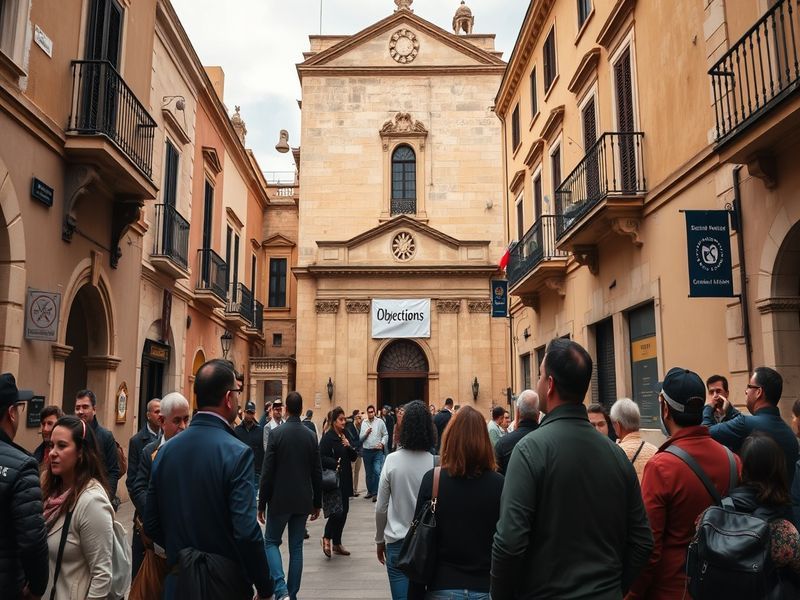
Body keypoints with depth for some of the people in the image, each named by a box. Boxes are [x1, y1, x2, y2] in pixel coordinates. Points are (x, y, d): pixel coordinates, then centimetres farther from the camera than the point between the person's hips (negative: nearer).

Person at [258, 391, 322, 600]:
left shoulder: (277, 433, -11)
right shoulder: (311, 435, 0)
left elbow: (267, 472, -11)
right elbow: (317, 473, 4)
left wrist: (261, 503, -3)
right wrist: (317, 503, 14)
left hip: (280, 499, -3)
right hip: (303, 501, 3)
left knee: (271, 542, 11)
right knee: (296, 547, 12)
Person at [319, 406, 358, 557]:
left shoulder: (344, 436, 13)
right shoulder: (328, 437, -10)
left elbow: (354, 457, 12)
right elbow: (321, 457, -16)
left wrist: (349, 446, -6)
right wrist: (335, 463, -27)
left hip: (345, 479, 8)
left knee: (344, 511, 10)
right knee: (338, 510, -13)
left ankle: (337, 543, 22)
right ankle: (327, 538, 10)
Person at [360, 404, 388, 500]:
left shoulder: (380, 422, -1)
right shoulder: (364, 423, 6)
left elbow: (385, 435, 2)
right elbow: (360, 438, 6)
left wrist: (382, 443, -13)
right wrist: (366, 433, -13)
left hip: (377, 451, -3)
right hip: (366, 451, 3)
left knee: (377, 472, -13)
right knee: (368, 473, 13)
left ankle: (375, 493, -6)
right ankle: (370, 491, 26)